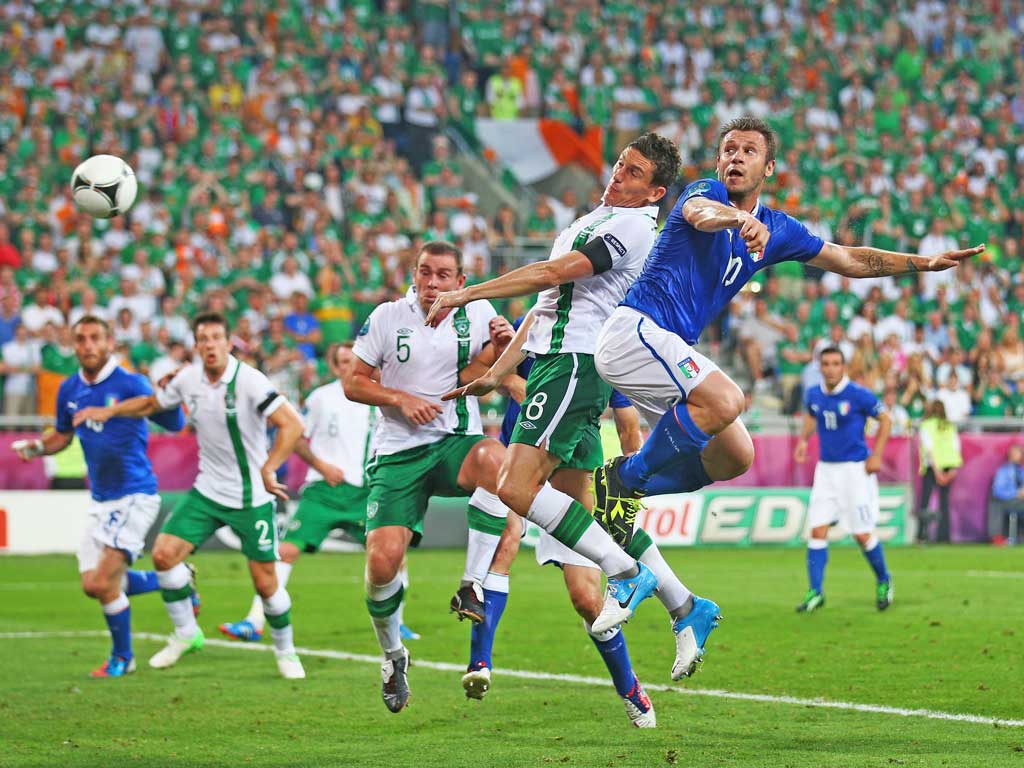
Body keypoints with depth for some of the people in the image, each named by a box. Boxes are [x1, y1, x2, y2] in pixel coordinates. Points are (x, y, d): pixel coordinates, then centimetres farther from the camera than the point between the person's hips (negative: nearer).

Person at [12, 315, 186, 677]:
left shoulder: (130, 384, -13)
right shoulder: (70, 389, 5)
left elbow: (174, 424, -16)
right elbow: (63, 434, 21)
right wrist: (36, 446, 1)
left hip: (135, 495, -7)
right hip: (101, 501, 7)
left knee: (105, 582, -12)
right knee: (93, 585, 7)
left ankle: (122, 657, 10)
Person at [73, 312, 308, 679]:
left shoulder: (249, 380, -20)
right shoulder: (189, 378, -2)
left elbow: (292, 425, -26)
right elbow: (152, 403, 18)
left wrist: (269, 469, -36)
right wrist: (110, 410, 6)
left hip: (252, 497, -5)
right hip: (208, 490, 5)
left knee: (265, 582, -3)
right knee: (164, 554, -7)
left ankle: (285, 651, 22)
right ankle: (185, 634, 13)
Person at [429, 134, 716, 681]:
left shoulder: (632, 226, -10)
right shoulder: (591, 222, 22)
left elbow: (550, 274, -17)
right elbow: (548, 302, 24)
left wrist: (463, 295, -13)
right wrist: (495, 374, 20)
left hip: (575, 364, -10)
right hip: (558, 361, 10)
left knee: (517, 488, -18)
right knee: (580, 505, 8)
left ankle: (626, 574, -11)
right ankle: (685, 608, 11)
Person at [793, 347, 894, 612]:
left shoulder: (859, 395, -12)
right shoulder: (813, 395, 2)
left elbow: (885, 420, -2)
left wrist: (876, 455, -8)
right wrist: (803, 439, 7)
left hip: (855, 468, -4)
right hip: (825, 469, 4)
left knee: (862, 535, -2)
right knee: (817, 531, -4)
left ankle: (883, 581, 22)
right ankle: (815, 592, 1)